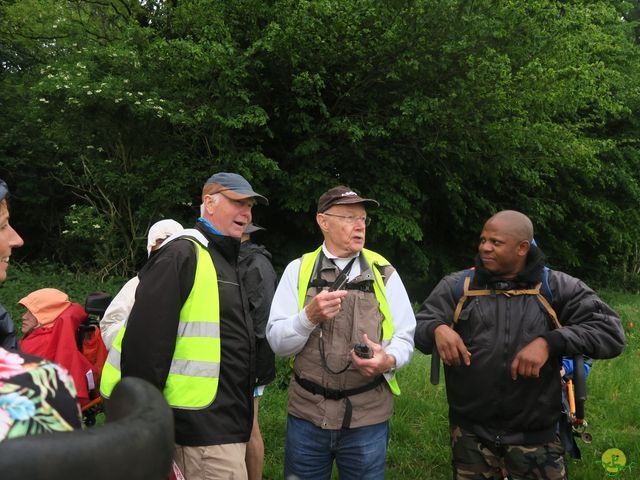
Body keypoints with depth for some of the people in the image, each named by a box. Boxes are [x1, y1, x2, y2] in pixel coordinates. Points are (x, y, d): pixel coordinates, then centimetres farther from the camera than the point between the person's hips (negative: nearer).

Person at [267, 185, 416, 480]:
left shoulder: (384, 273, 3)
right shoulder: (298, 270, 1)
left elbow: (404, 338, 2)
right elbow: (277, 342, -3)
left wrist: (388, 359, -19)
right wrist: (309, 315, -20)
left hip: (368, 418, 0)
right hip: (307, 415, 0)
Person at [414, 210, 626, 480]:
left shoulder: (557, 288, -2)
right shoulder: (456, 286, 1)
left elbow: (610, 331, -8)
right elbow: (418, 326, -1)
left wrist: (550, 342, -24)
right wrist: (437, 329, -25)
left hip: (536, 435, 0)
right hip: (470, 432, 1)